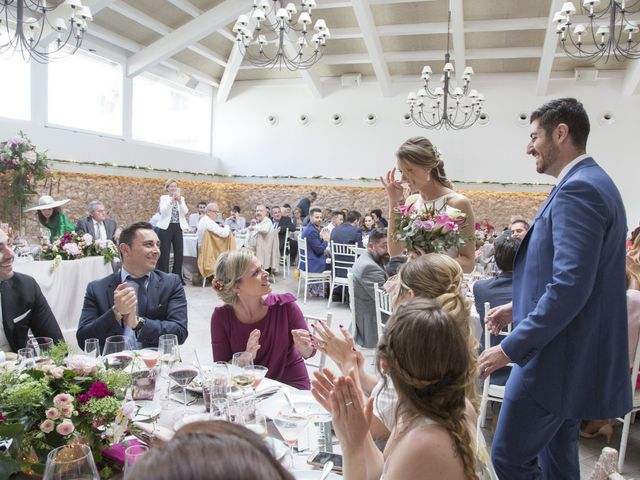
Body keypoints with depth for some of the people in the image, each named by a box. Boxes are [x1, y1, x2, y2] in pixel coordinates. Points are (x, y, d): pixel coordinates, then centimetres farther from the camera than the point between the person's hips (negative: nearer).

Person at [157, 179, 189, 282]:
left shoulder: (181, 198, 11)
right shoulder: (163, 198, 2)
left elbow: (185, 211, -3)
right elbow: (163, 211, -14)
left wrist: (179, 201, -16)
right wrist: (171, 200, -22)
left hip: (178, 228, 4)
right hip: (166, 228, -3)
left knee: (179, 252, 4)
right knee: (165, 253, -1)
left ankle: (177, 277, 14)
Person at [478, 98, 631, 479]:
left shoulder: (578, 189, -19)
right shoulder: (591, 183, 14)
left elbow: (570, 286, -28)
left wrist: (510, 348, -23)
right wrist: (520, 308, 18)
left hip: (556, 359, -10)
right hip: (572, 355, 10)